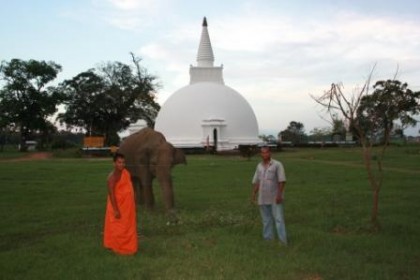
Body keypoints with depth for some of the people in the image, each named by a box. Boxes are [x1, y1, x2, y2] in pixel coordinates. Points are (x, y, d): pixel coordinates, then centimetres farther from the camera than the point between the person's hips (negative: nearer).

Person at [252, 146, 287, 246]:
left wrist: (279, 194, -17)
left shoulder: (277, 165, -6)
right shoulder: (259, 166, 10)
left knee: (279, 219, -7)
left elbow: (282, 181, -11)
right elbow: (256, 182, 14)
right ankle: (268, 239, 20)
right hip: (263, 199, 5)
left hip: (275, 198, -5)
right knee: (266, 220, 12)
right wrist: (254, 194, 8)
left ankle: (283, 241, -5)